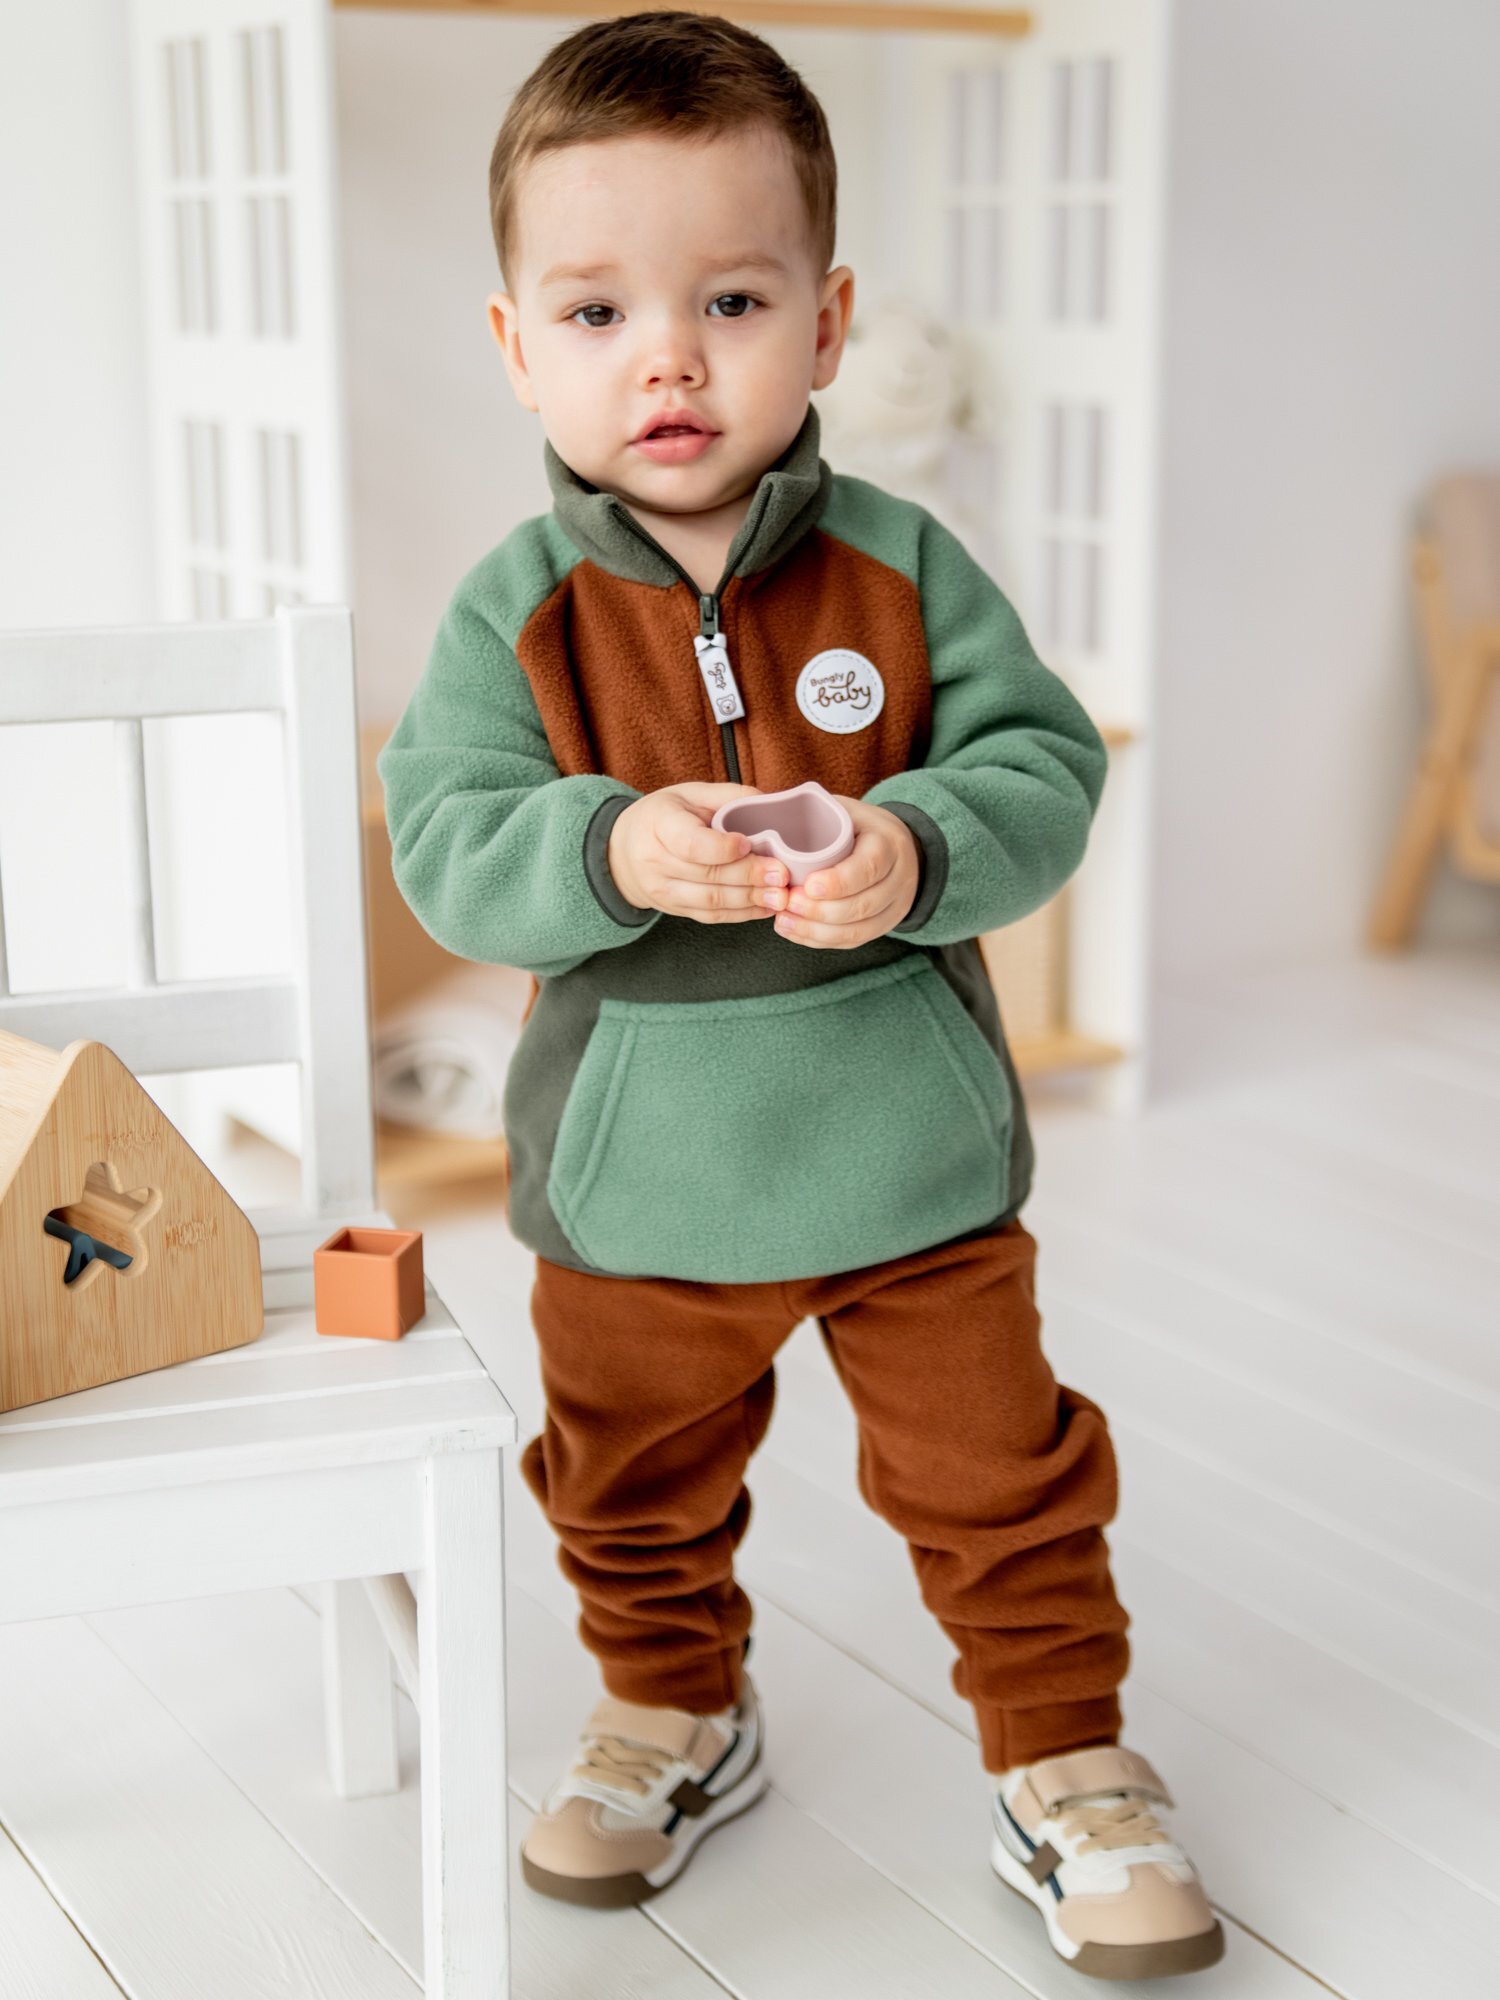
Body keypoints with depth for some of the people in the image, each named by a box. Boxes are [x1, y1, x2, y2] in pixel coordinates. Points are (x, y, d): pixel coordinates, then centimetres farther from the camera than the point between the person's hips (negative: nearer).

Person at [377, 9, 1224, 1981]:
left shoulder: (904, 568, -8)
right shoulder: (513, 610, -8)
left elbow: (1047, 768, -9)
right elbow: (445, 843, -13)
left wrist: (917, 850, -29)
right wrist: (612, 853, -32)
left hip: (914, 1152, 0)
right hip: (638, 1181, 1)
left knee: (1000, 1483, 11)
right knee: (640, 1498, 21)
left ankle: (1065, 1762, 32)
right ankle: (676, 1712, 47)